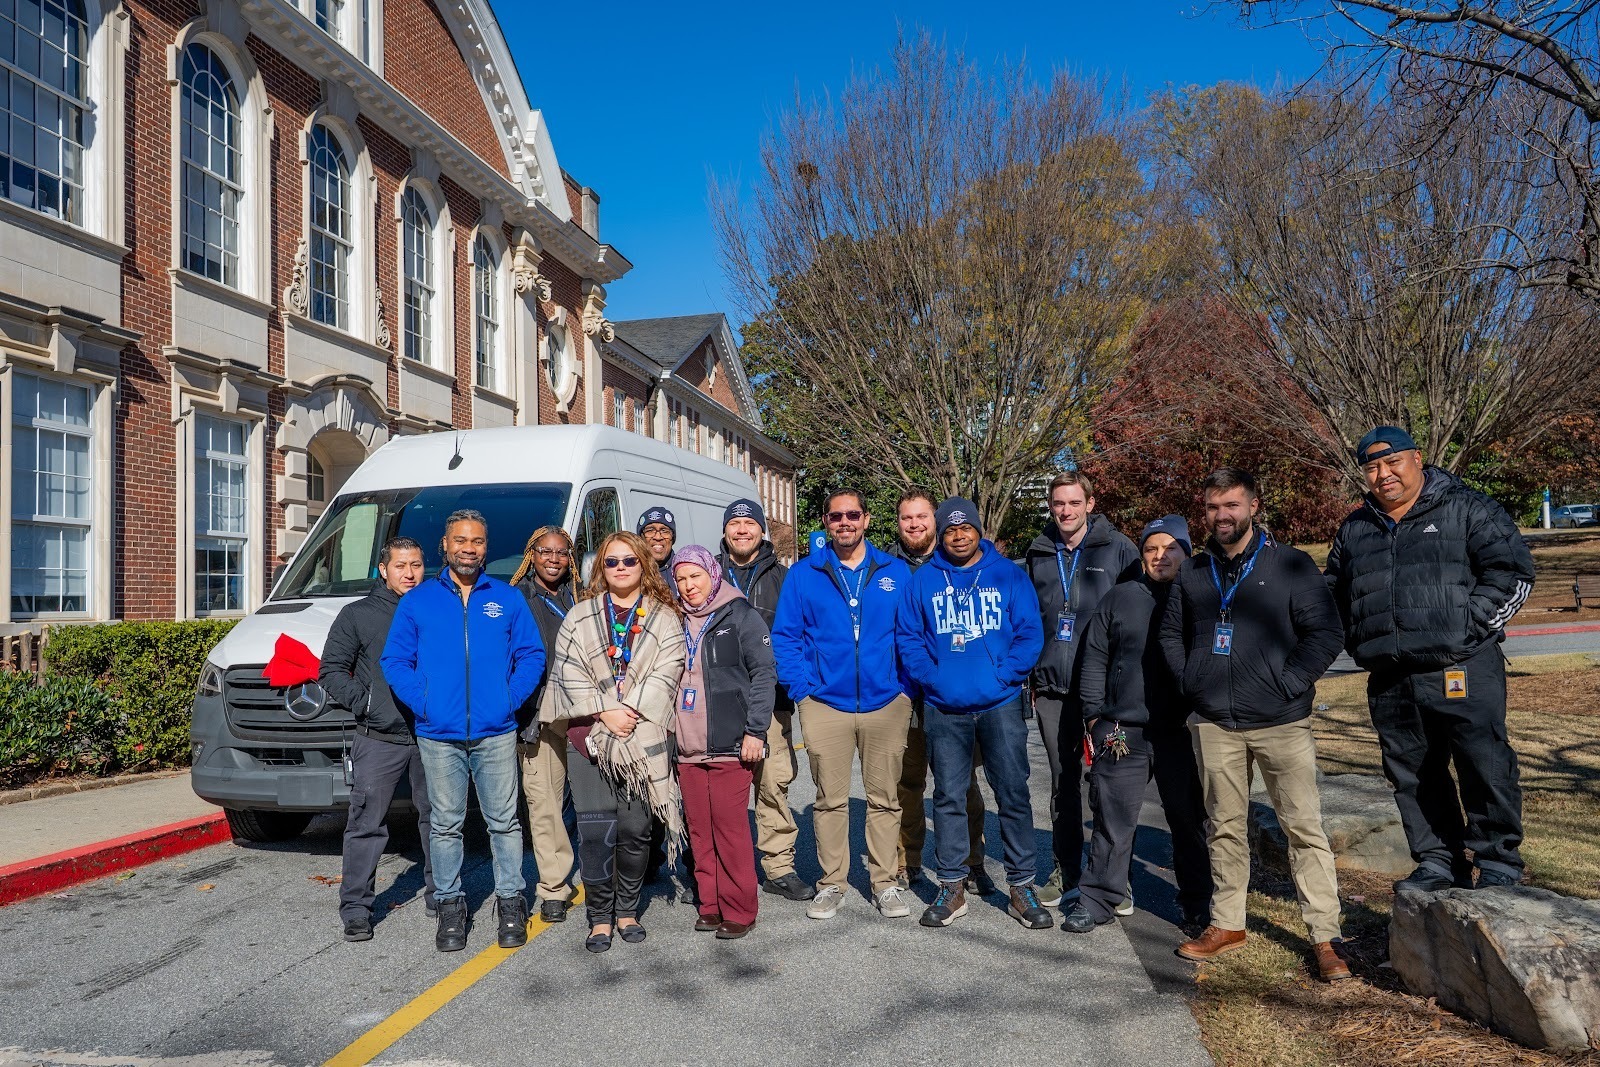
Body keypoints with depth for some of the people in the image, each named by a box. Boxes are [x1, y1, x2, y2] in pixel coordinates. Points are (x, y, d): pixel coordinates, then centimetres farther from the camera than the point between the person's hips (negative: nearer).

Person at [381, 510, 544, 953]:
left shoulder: (507, 599, 7)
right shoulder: (417, 600, 6)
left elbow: (532, 655, 7)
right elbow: (395, 660, 6)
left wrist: (511, 699, -4)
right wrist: (422, 703, -6)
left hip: (496, 734, 0)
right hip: (439, 736, 0)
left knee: (504, 821, 5)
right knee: (445, 825, 8)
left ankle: (511, 901, 17)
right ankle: (450, 904, 21)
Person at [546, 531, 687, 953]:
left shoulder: (664, 618, 9)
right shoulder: (580, 617, 10)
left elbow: (666, 672, -2)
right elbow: (568, 672, 1)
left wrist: (631, 711, -13)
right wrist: (605, 712, -10)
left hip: (643, 739, 0)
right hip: (589, 738, 0)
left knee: (635, 830, 4)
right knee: (595, 831, -5)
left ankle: (627, 912, 22)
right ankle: (599, 918, 9)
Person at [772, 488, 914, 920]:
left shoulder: (895, 572, 5)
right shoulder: (803, 575, 3)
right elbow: (784, 636, 4)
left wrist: (909, 685, -2)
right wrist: (801, 686, -6)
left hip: (887, 703, 1)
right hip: (825, 704, 0)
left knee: (885, 798, 8)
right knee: (829, 799, 8)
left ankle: (885, 882, 21)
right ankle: (831, 883, 20)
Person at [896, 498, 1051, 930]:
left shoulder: (1008, 574, 3)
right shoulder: (923, 581, 6)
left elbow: (1030, 632, -2)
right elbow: (907, 636, 5)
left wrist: (1004, 675, -12)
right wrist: (930, 677, -8)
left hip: (1001, 704, -1)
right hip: (944, 708, 1)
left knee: (1013, 794, 5)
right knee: (948, 796, 8)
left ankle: (1022, 887, 17)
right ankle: (952, 887, 19)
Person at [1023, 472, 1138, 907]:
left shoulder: (1118, 549, -2)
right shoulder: (1037, 554, 9)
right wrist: (1028, 676, 11)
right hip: (1052, 689, 4)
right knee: (1062, 783, 12)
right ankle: (1066, 873, 24)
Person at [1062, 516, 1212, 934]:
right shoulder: (1120, 598, 8)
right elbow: (1094, 659, 10)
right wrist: (1094, 714, 5)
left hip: (1182, 731, 0)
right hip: (1122, 731, 1)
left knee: (1189, 820, 10)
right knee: (1113, 818, 5)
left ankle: (1197, 903, 25)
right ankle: (1098, 898, 16)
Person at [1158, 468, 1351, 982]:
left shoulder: (1291, 565, -2)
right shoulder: (1191, 573, 10)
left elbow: (1325, 633, -5)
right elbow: (1171, 634, 19)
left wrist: (1287, 685, -11)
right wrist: (1191, 685, 6)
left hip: (1281, 722, -3)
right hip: (1213, 724, 4)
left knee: (1305, 827, -2)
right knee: (1225, 827, 12)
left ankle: (1325, 938, 8)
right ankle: (1227, 924, 24)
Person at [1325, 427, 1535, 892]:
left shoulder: (1466, 510, 1)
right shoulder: (1354, 530, 16)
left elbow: (1514, 572, -4)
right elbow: (1334, 594, 25)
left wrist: (1467, 627, -10)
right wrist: (1359, 643, 11)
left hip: (1462, 672, -5)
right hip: (1390, 683, 5)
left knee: (1485, 767, -2)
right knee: (1412, 778, 10)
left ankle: (1497, 857, 15)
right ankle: (1438, 861, 22)